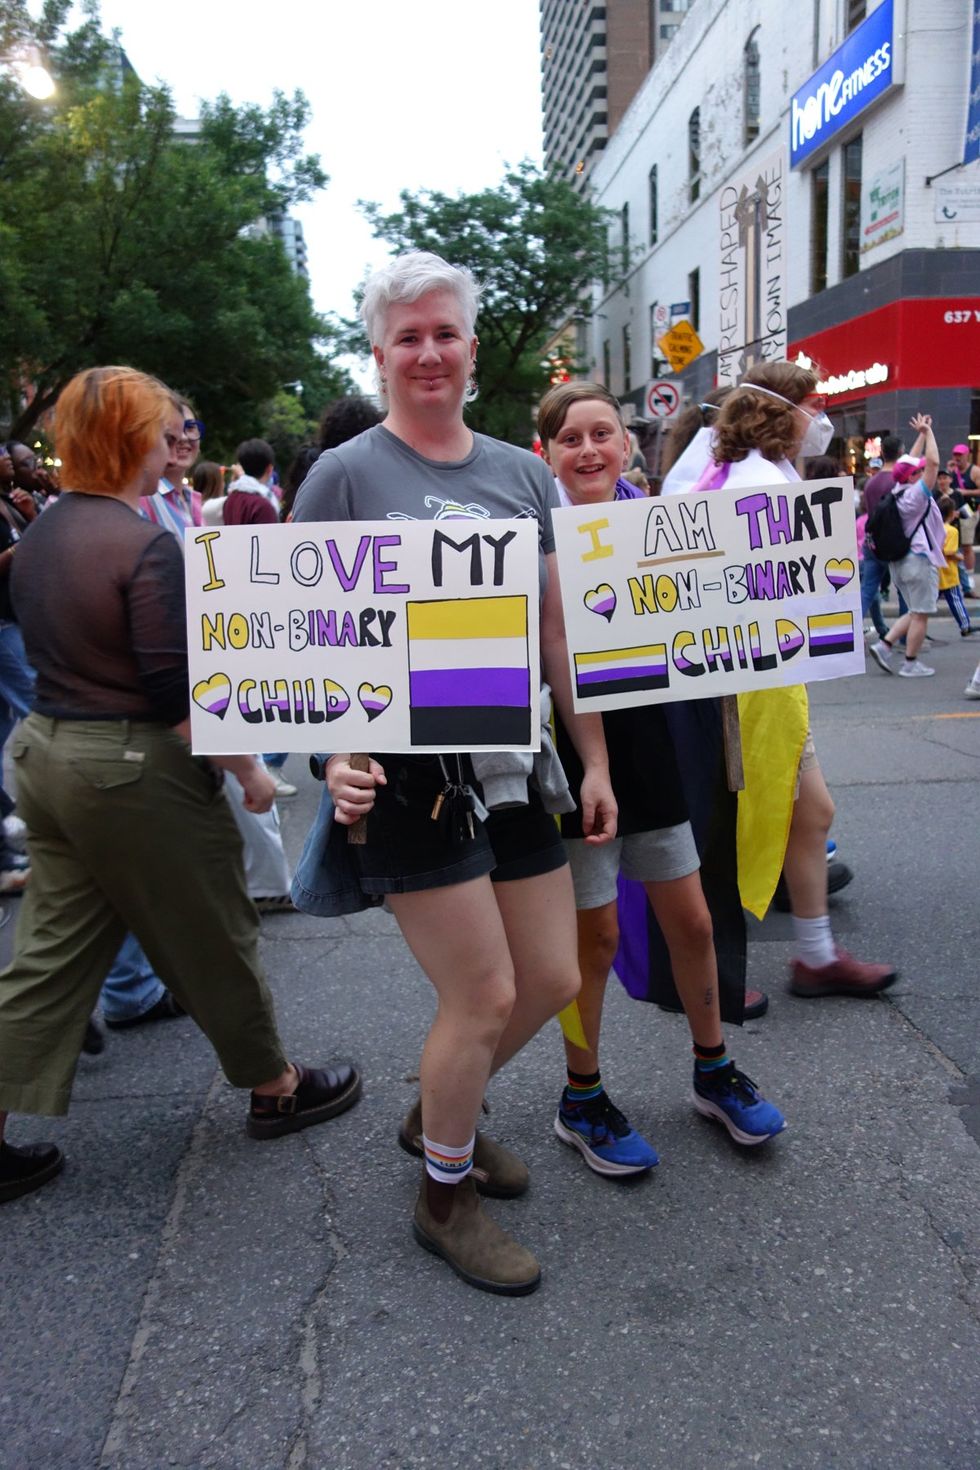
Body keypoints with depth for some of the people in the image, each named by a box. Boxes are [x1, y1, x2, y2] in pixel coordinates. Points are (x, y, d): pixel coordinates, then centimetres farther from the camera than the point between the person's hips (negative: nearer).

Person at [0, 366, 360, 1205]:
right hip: (134, 770, -8)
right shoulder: (146, 545, -19)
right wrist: (247, 768, -12)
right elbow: (178, 695, -21)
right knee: (214, 942, 10)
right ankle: (276, 1090, 30)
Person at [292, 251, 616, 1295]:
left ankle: (437, 1115, 40)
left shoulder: (521, 474, 11)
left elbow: (556, 629, 12)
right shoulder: (345, 474, -4)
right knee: (484, 995, -1)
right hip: (409, 770, -6)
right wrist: (334, 751, -21)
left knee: (552, 979, 12)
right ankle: (444, 1200, 26)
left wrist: (594, 760, 10)